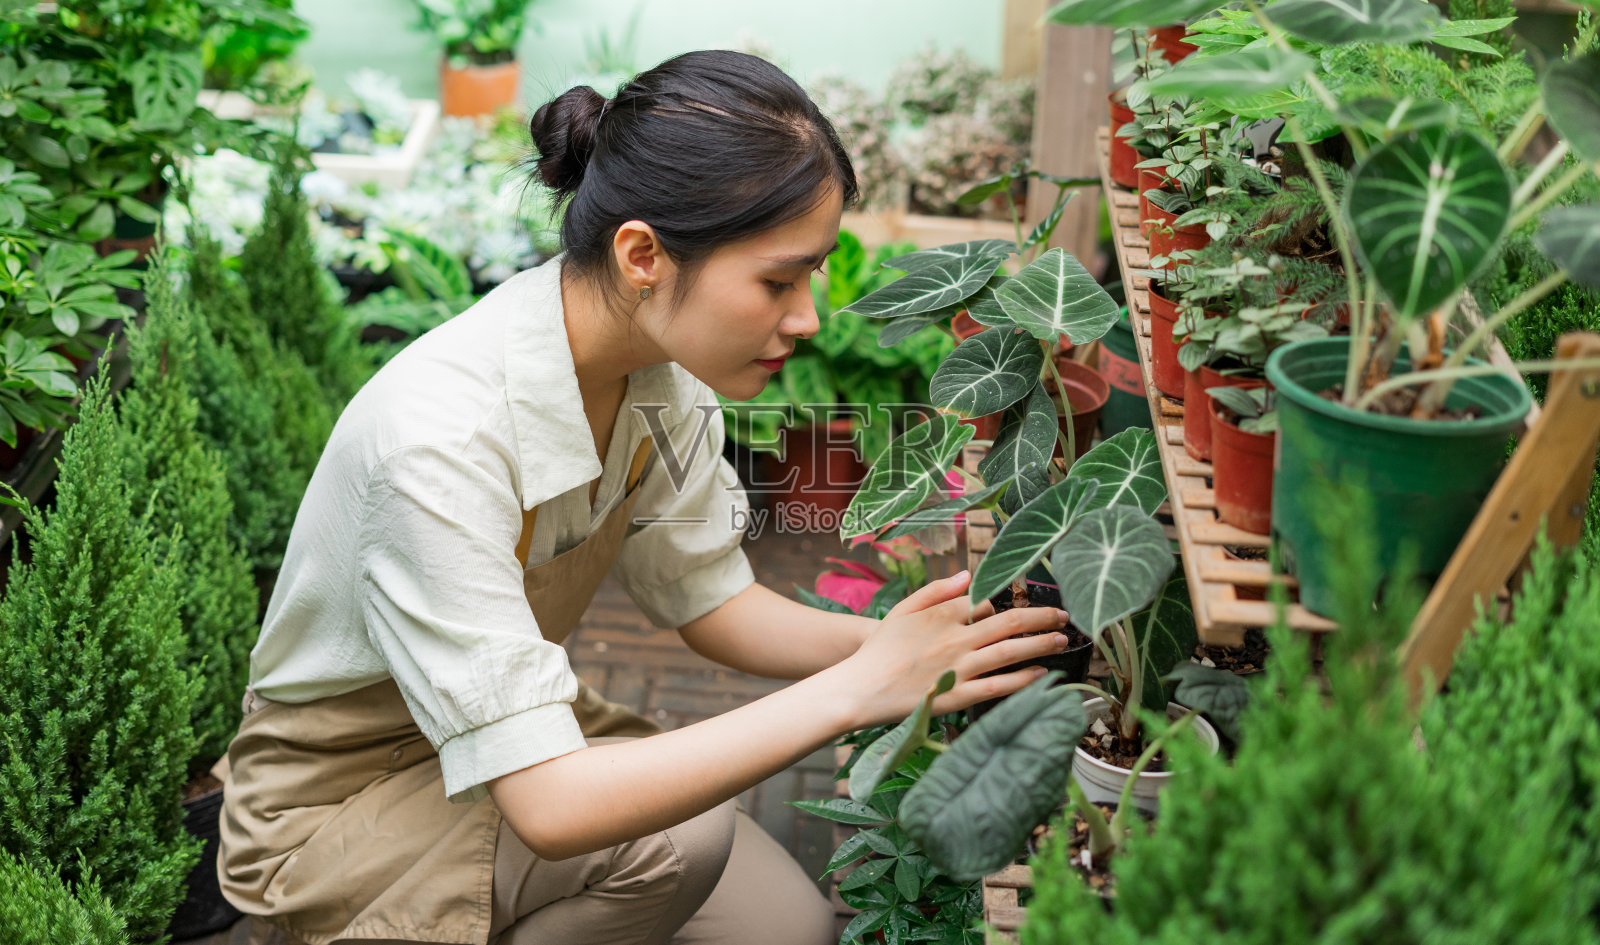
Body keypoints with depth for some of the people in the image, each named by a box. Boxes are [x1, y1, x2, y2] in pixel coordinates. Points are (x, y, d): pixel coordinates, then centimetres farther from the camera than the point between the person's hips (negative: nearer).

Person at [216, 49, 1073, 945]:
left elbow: (709, 600, 0)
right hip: (337, 799, -6)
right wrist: (856, 688, -38)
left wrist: (900, 642, -18)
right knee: (678, 837, -30)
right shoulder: (440, 434, -36)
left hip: (517, 723, 7)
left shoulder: (665, 371, -13)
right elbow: (548, 807, -39)